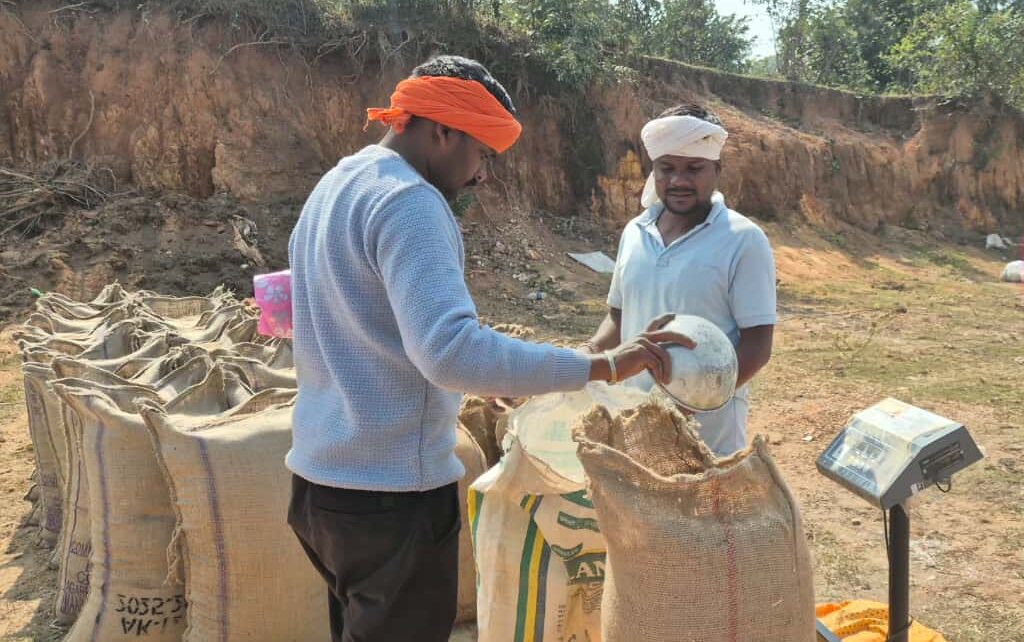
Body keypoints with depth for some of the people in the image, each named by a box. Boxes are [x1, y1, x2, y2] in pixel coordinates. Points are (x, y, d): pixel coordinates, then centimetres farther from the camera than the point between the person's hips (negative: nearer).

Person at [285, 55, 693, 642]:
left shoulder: (333, 188, 12)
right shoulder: (408, 201, -19)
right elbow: (451, 350, -32)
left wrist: (476, 379, 16)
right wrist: (605, 365, -28)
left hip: (322, 477, 9)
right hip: (391, 490, -9)